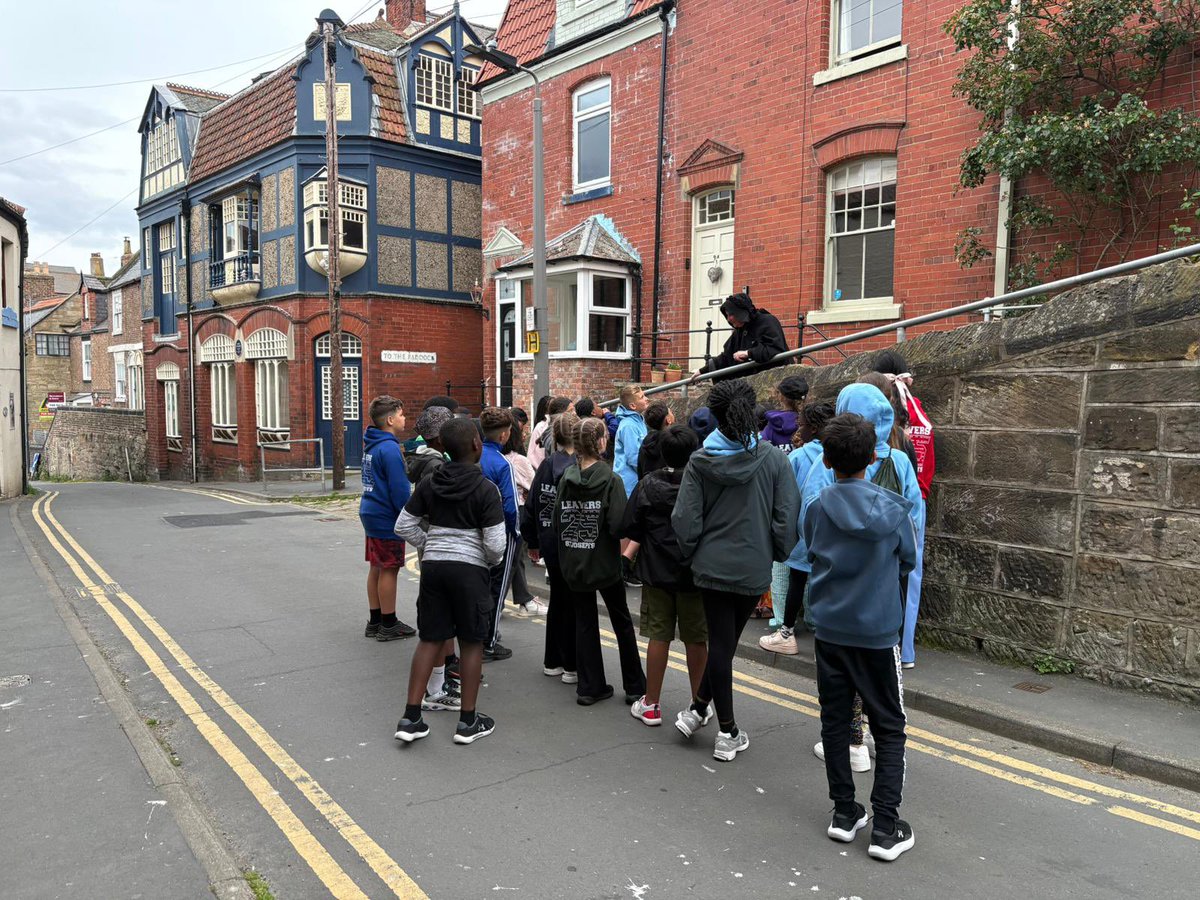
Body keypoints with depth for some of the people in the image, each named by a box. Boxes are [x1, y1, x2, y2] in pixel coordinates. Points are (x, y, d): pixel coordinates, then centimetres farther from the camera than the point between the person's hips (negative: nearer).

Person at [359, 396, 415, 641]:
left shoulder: (371, 445, 10)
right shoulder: (389, 448, -19)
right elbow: (399, 489, -20)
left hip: (371, 513, 9)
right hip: (387, 518, -9)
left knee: (377, 567, 15)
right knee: (389, 570, 0)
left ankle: (375, 621, 23)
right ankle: (388, 625, 8)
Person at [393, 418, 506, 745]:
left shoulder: (429, 484, 4)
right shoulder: (485, 489, -11)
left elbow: (403, 526, 8)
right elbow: (496, 544, -14)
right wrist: (492, 562, 6)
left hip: (433, 565, 5)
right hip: (470, 568, -4)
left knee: (430, 639, 12)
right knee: (472, 643, 8)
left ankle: (411, 718, 14)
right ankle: (468, 721, 17)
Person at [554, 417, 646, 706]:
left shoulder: (566, 479, -3)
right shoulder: (611, 480, -16)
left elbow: (556, 522, 0)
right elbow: (618, 526, -21)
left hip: (573, 563, 3)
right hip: (604, 563, -3)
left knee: (585, 622, 13)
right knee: (622, 622, 13)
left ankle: (590, 687, 18)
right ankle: (634, 686, 23)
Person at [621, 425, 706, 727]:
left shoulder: (648, 484, -7)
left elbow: (631, 529, -3)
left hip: (657, 572, 1)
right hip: (695, 573, -1)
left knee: (658, 636, 10)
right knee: (696, 640, 10)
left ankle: (651, 704, 18)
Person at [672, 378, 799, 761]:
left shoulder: (701, 461, -8)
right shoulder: (773, 458, -8)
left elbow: (686, 519, -9)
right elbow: (787, 516, -8)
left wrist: (692, 554, 9)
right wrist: (777, 556, 8)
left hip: (712, 566, 0)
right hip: (755, 569, 0)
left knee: (720, 644, 9)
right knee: (727, 642, 15)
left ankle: (727, 730, 19)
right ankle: (703, 713, 24)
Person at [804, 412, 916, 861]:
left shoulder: (817, 508, -7)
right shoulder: (892, 509, -11)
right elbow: (909, 561, 3)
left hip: (830, 628, 2)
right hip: (878, 631, -2)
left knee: (834, 720, 14)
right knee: (889, 728, 9)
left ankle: (844, 812, 21)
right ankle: (885, 827, 7)